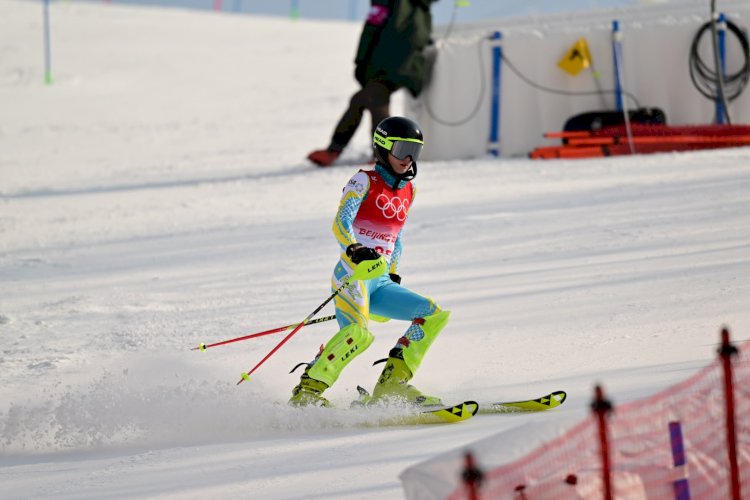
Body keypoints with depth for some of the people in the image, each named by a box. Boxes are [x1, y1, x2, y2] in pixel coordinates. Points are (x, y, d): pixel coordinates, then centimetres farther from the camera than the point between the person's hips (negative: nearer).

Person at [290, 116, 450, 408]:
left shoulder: (408, 190, 18)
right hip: (352, 274, -8)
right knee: (358, 333, -33)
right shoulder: (365, 181, -2)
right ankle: (307, 391, -26)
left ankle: (392, 384, -5)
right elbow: (340, 224, -15)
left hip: (380, 281, 8)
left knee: (434, 316, -4)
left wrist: (393, 275, 25)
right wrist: (355, 249, -34)